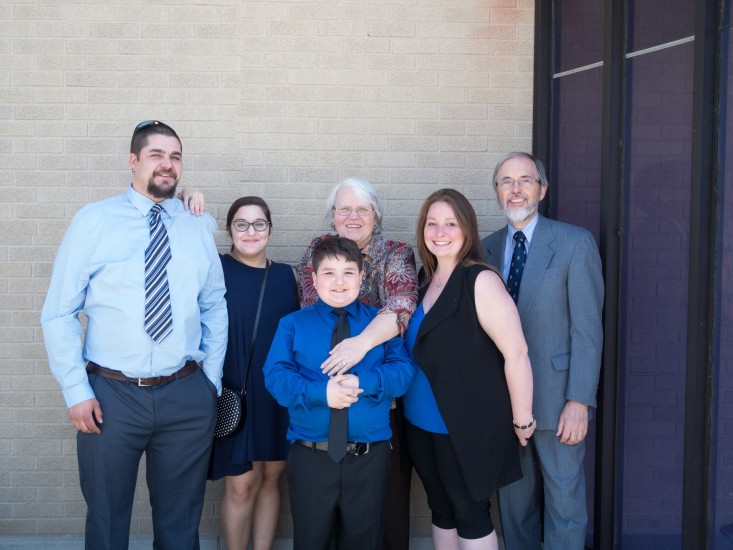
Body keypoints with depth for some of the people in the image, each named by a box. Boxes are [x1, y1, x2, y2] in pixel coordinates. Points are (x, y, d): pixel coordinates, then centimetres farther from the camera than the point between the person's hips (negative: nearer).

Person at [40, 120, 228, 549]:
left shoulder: (199, 227, 6)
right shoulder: (93, 222, -2)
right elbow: (59, 313, -3)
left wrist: (212, 381, 5)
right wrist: (76, 392, -7)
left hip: (189, 396, 2)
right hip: (111, 395, -2)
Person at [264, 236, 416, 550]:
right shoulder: (292, 325, 3)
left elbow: (403, 370, -5)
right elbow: (276, 376, -7)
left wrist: (364, 383, -23)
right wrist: (319, 392, -24)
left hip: (370, 457, 1)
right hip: (310, 457, 0)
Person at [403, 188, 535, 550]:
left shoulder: (480, 281, -18)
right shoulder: (424, 279, 5)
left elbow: (516, 353, -19)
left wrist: (522, 420, -13)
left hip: (467, 427, -6)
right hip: (421, 425, 7)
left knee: (470, 513, 7)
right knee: (441, 510, 18)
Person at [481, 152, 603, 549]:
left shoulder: (575, 243, -6)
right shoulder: (486, 248, 7)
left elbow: (587, 328, -10)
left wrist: (579, 401, -15)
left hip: (556, 399, -4)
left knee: (564, 501, 7)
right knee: (514, 501, 16)